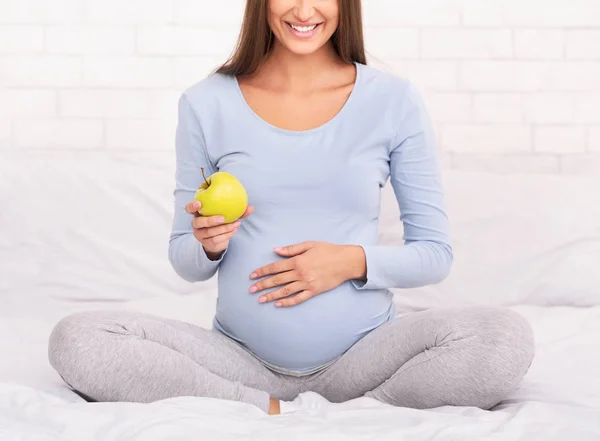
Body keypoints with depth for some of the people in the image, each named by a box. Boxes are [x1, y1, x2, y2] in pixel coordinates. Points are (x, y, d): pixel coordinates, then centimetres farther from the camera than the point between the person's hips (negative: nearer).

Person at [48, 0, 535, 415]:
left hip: (364, 354, -1)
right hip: (242, 358, 2)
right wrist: (210, 245, -14)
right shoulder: (206, 104, 2)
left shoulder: (394, 100, 0)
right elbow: (186, 262, 9)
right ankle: (279, 411, -17)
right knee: (74, 339, -20)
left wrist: (354, 261, -14)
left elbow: (435, 255, 4)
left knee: (509, 338, -27)